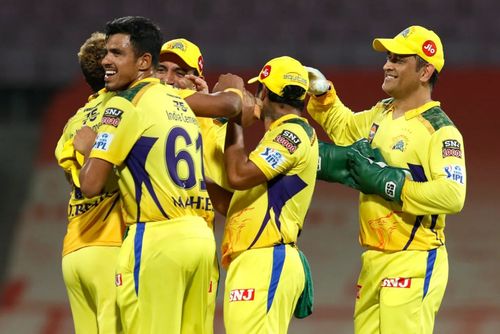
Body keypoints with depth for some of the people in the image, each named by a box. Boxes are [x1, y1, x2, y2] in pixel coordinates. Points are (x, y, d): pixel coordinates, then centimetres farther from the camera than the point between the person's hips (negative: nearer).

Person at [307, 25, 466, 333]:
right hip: (374, 260, 8)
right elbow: (344, 128, 35)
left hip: (414, 262, -8)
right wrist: (322, 94, 17)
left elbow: (453, 196, -27)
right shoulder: (382, 114, 13)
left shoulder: (440, 130, -13)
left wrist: (384, 183, -22)